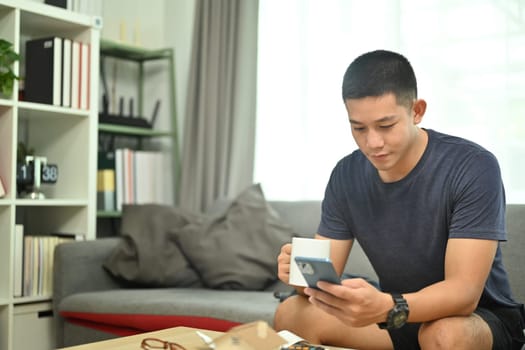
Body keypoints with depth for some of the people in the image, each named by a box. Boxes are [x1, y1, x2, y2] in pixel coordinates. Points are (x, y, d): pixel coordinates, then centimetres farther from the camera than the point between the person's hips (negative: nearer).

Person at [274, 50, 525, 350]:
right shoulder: (346, 175, -6)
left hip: (482, 316, -3)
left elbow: (464, 292, -29)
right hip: (394, 312, 4)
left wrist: (385, 308, -48)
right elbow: (326, 275, -7)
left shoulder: (473, 168, -22)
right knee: (291, 314, -15)